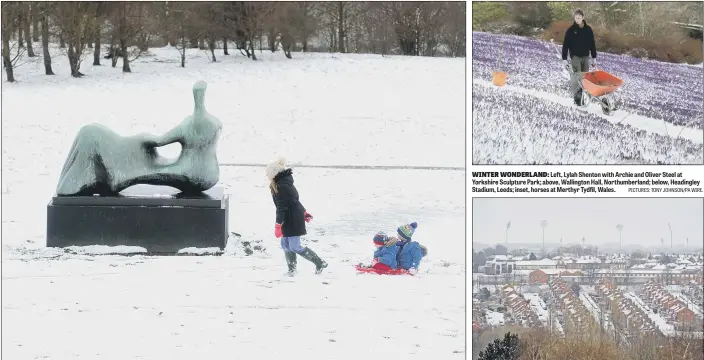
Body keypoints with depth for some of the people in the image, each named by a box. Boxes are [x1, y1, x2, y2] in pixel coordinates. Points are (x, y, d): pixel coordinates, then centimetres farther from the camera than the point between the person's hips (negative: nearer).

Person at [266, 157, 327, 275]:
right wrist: (304, 213, 28)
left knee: (295, 247, -7)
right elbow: (294, 200, 21)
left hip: (292, 220, -10)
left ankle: (320, 263, 0)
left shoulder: (281, 187, -21)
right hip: (292, 219, 10)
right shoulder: (285, 183, 11)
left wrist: (278, 225, -20)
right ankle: (291, 269, 17)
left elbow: (281, 208, -22)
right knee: (285, 244, 11)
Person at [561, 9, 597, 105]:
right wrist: (565, 59, -10)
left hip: (585, 56, 3)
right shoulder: (571, 30, -5)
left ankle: (582, 96, 8)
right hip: (575, 56, -3)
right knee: (576, 76, -12)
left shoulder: (588, 29, 5)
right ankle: (576, 97, -9)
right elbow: (565, 45, -4)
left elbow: (592, 44, 12)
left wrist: (594, 58, 10)